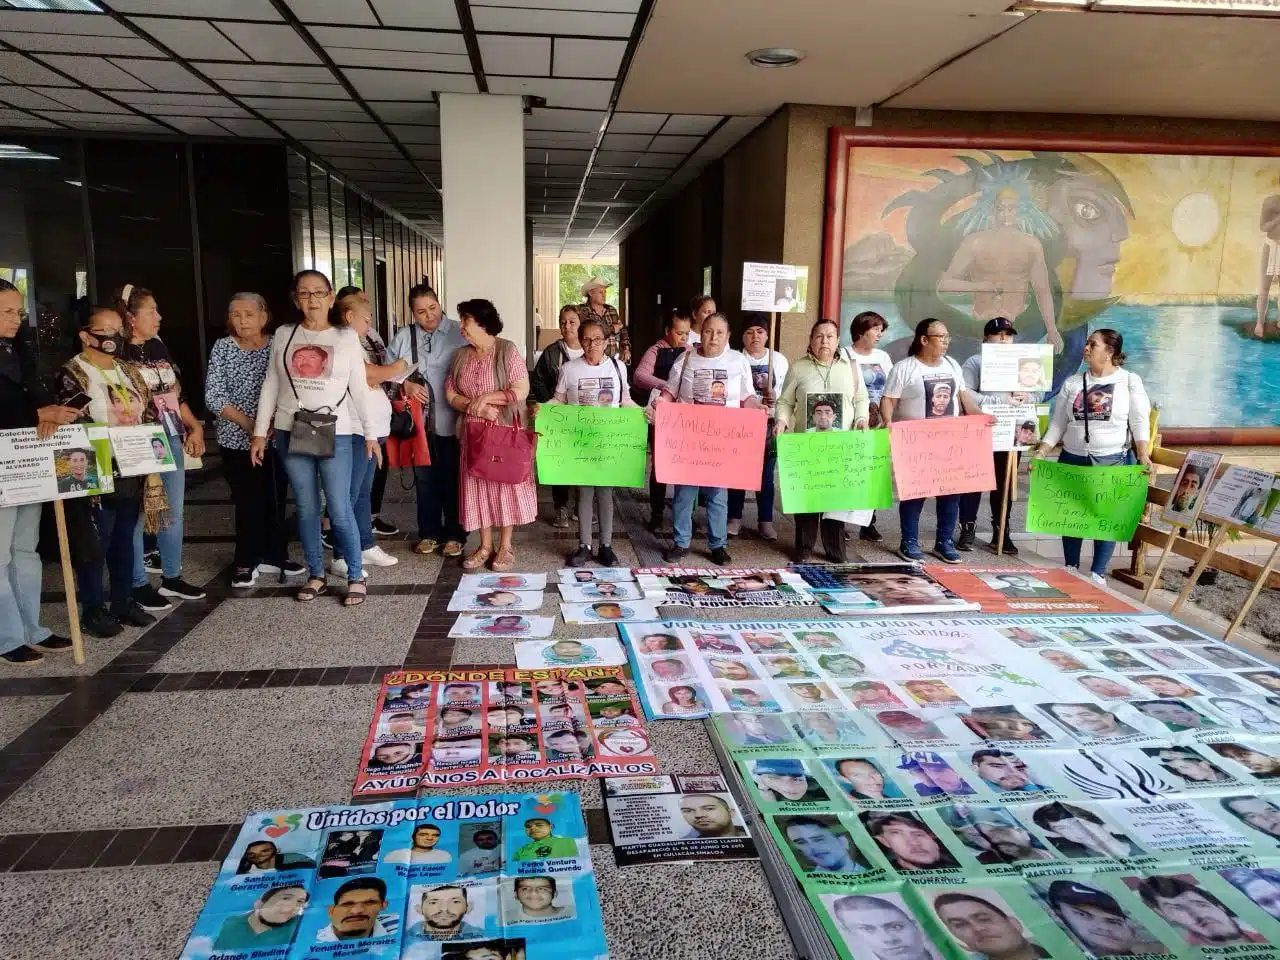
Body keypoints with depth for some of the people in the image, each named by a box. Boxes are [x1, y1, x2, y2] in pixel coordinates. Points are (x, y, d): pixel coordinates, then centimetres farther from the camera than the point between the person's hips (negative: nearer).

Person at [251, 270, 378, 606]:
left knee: (340, 511, -4)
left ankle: (355, 577, 9)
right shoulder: (284, 335, 7)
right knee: (306, 509, 9)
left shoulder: (346, 337, 1)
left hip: (335, 433, -3)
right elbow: (270, 386, 9)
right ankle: (316, 576, 20)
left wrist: (370, 434, 0)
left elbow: (359, 389, 2)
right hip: (291, 433, 3)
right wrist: (260, 432, 6)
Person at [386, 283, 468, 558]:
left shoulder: (458, 333, -3)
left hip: (451, 421, -3)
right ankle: (428, 533, 26)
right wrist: (406, 385, -8)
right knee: (424, 479, 12)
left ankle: (454, 535, 18)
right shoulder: (403, 336, 9)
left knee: (452, 479, 5)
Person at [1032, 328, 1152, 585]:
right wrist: (1041, 451, -3)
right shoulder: (1072, 383, 7)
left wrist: (1143, 456, -15)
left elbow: (1140, 423, -4)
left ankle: (1098, 573, 10)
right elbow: (1057, 424, 8)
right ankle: (1071, 568, 20)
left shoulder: (1130, 381, 0)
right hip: (1073, 460, 3)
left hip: (1115, 461, -3)